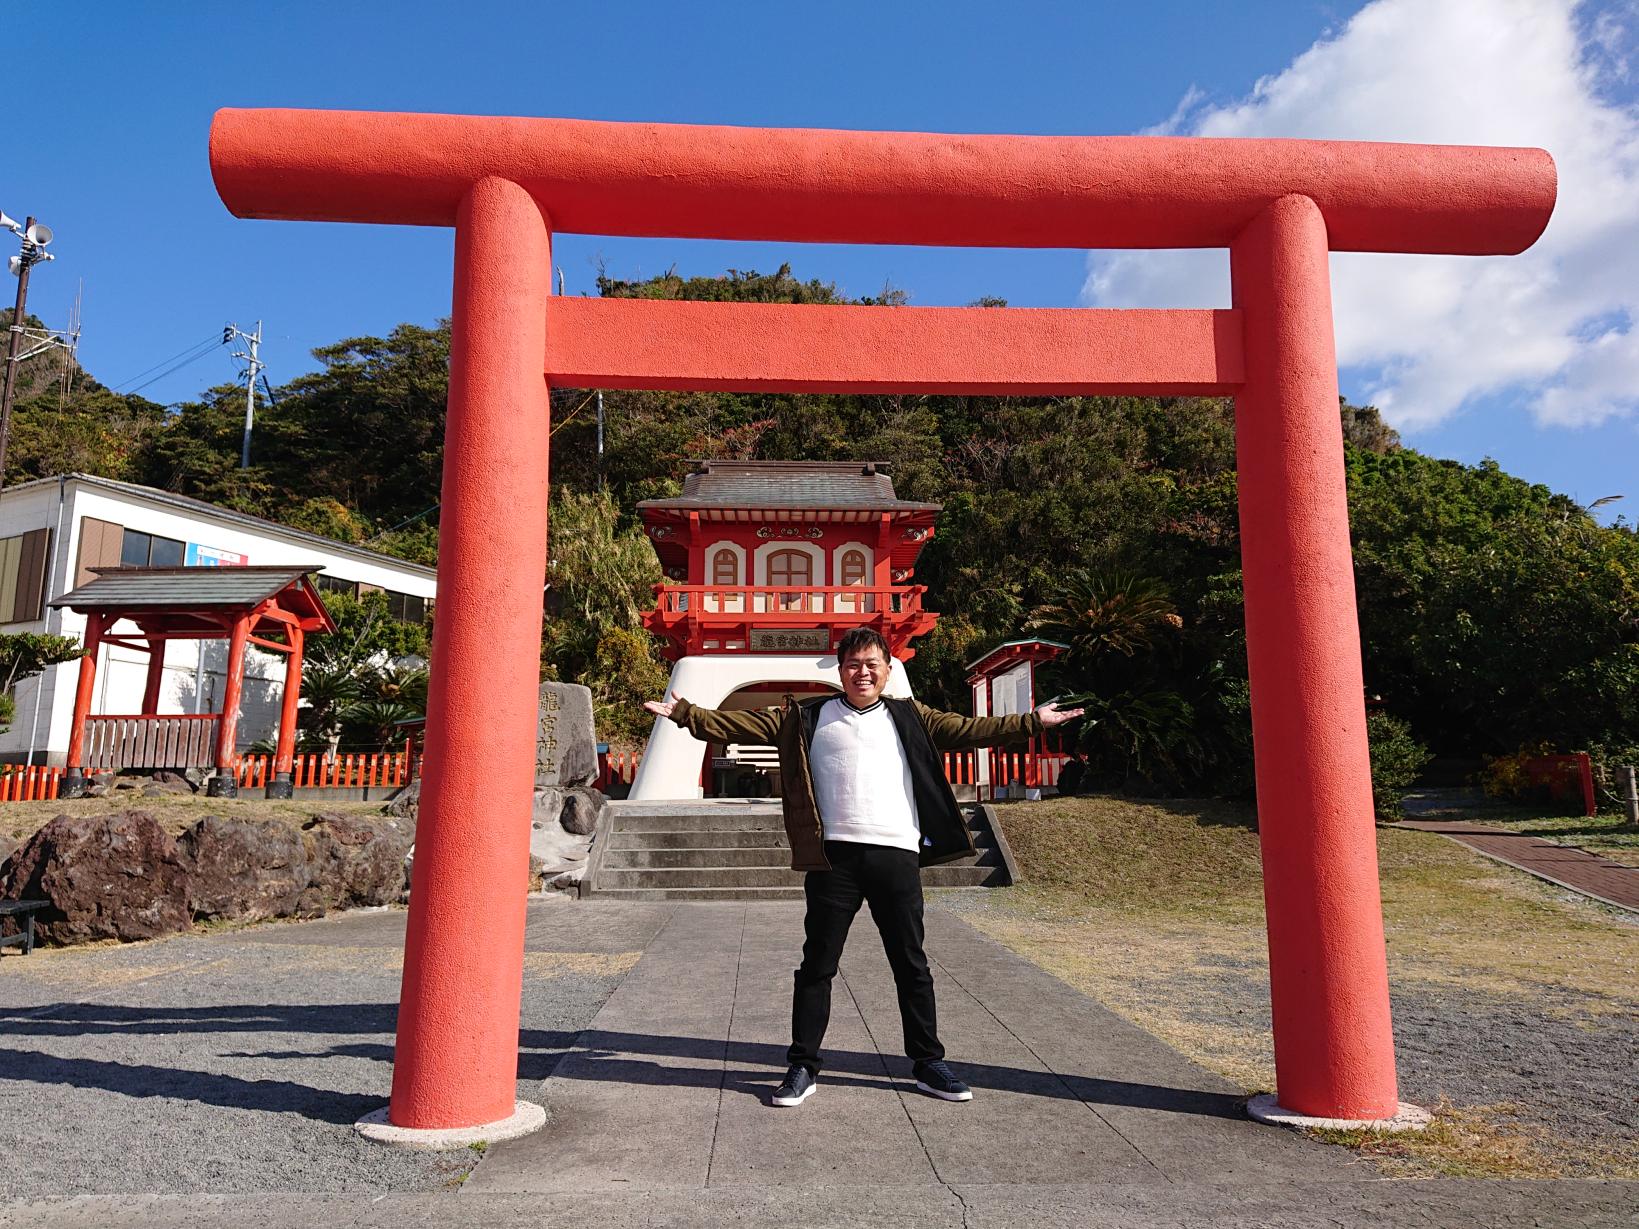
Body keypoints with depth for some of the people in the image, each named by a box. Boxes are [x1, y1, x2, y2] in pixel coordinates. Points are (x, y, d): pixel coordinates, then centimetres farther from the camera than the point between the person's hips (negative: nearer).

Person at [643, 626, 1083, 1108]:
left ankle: (928, 1063, 26)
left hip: (896, 855, 1)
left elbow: (966, 729, 8)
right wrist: (684, 713, 0)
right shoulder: (808, 717, 9)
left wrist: (1032, 722, 3)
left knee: (911, 965, 11)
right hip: (834, 856, -1)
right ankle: (803, 1067, 20)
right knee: (817, 966, 7)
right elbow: (741, 724, 6)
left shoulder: (908, 717, 12)